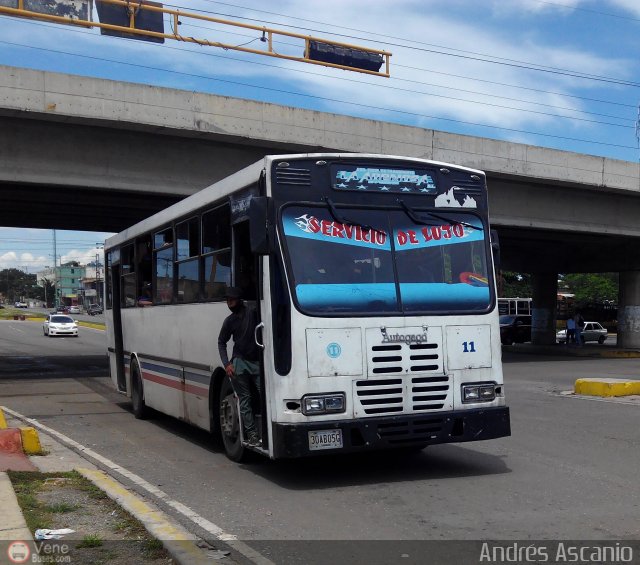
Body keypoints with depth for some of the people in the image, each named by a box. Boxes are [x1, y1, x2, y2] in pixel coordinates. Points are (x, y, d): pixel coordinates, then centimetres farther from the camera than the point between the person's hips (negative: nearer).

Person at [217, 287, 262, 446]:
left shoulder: (253, 313, -3)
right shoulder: (229, 321, 10)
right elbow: (221, 342, 18)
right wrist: (227, 364, 7)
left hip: (257, 362, -2)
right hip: (239, 363, 2)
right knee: (245, 400, 2)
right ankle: (252, 434, 5)